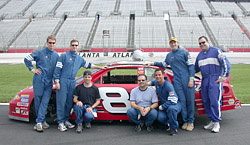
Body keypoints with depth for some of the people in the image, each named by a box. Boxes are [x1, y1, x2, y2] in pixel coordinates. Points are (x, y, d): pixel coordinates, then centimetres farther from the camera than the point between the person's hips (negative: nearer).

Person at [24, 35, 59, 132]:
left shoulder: (56, 55, 13)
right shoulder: (40, 53, 2)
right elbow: (27, 59, 6)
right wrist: (32, 69, 0)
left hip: (49, 82, 2)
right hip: (39, 80, -2)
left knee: (45, 102, -5)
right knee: (37, 100, 1)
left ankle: (39, 122, -4)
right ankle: (42, 120, 12)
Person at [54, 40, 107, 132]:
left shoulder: (80, 59, 17)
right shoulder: (64, 56, 0)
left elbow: (88, 65, 31)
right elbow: (57, 69, -4)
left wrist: (100, 67, 34)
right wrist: (57, 82, -11)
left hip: (72, 82, 5)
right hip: (63, 81, -5)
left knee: (69, 102, 8)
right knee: (61, 102, -5)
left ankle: (66, 120, 20)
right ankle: (60, 122, 0)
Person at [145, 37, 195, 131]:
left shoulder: (184, 52, 3)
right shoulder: (169, 55, 17)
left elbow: (191, 66, -2)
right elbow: (164, 64, 34)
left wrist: (191, 79, -10)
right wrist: (153, 63, 27)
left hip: (187, 80, -3)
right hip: (177, 81, 4)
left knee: (190, 100, -2)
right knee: (182, 101, 1)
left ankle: (191, 122, 6)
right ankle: (185, 121, 10)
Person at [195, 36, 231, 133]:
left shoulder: (216, 51, 0)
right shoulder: (199, 55, 19)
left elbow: (226, 64, -4)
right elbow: (196, 69, 31)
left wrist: (224, 77, -9)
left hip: (215, 80, -6)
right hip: (204, 80, 6)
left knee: (215, 101, -12)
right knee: (206, 102, 3)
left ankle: (217, 123, -5)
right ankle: (212, 121, 13)